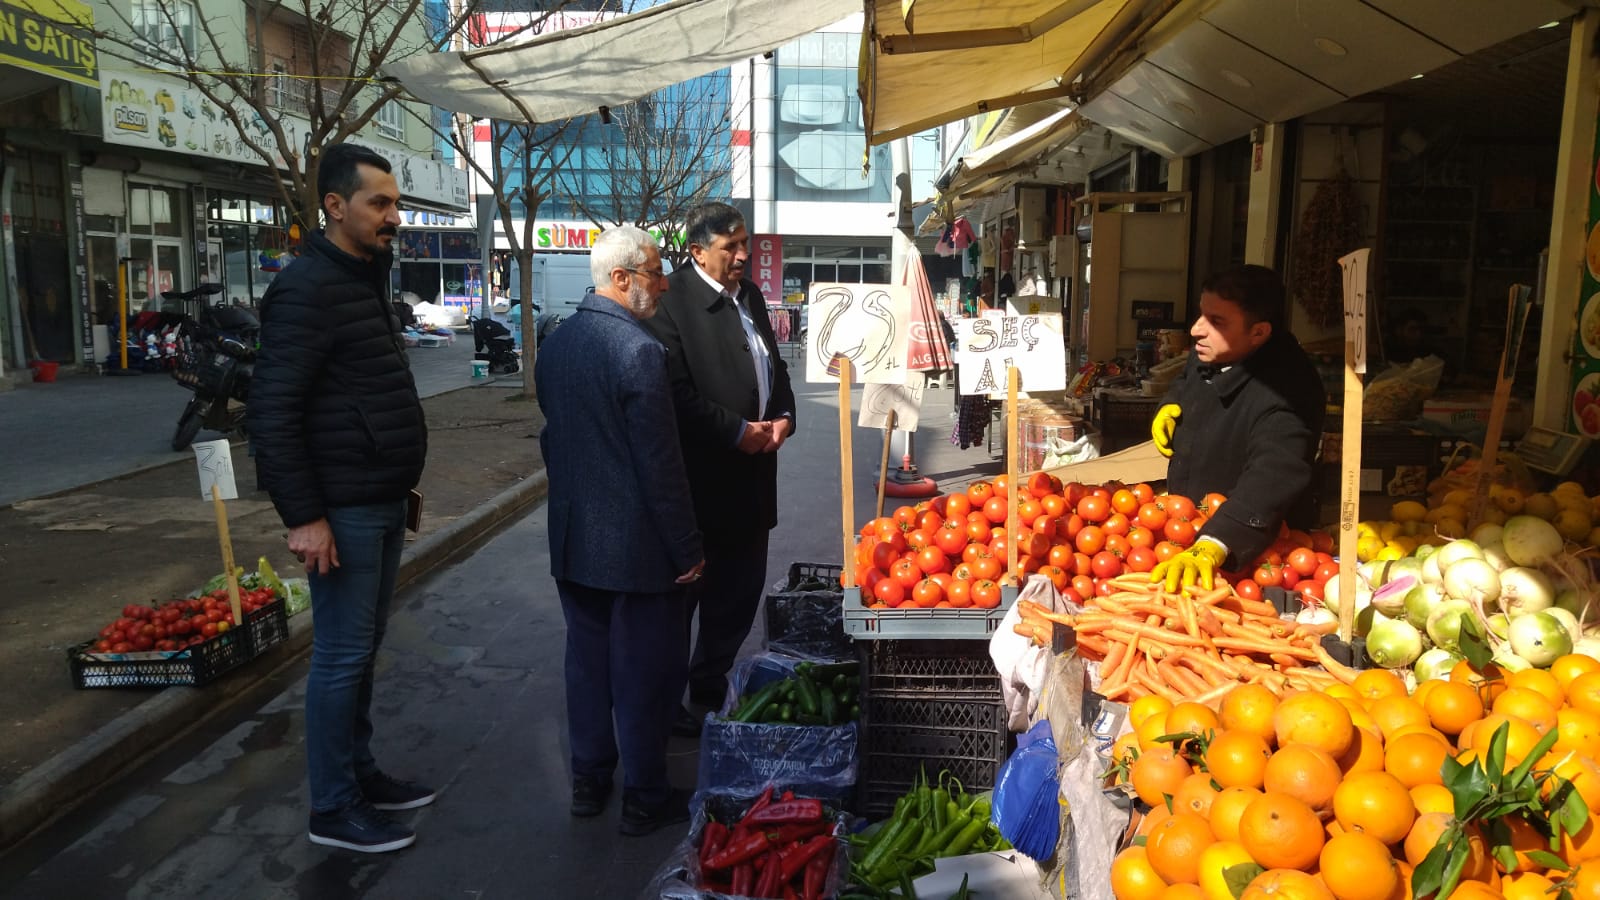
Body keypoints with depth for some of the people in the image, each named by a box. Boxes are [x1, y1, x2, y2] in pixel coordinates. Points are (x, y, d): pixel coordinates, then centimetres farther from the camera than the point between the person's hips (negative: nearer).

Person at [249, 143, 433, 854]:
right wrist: (303, 516, -21)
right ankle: (333, 809, 14)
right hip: (343, 509, -9)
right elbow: (272, 412, -20)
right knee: (342, 655, 1)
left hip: (383, 501, 9)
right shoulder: (309, 289, -16)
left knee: (363, 647, 17)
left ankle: (360, 773, 31)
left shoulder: (367, 280, 13)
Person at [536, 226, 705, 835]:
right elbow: (661, 464, -21)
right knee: (646, 671, 6)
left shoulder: (556, 344, 5)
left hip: (572, 535, 8)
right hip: (635, 544, -8)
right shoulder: (639, 352, -21)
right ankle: (644, 800, 19)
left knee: (588, 660, 18)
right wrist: (688, 549, -13)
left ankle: (588, 783, 32)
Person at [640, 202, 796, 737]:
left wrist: (782, 417, 2)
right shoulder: (674, 302, -15)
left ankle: (711, 688, 35)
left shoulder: (750, 295, 11)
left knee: (739, 592, 17)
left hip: (751, 473, 8)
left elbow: (774, 364, 19)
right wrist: (739, 431, -18)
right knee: (681, 593, 6)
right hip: (701, 477, -8)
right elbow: (677, 393, -20)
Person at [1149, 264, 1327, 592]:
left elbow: (1271, 478, -47)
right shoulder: (1210, 353, -5)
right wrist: (1168, 408, -4)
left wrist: (1211, 547, -60)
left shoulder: (1286, 391, -32)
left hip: (1250, 549, -7)